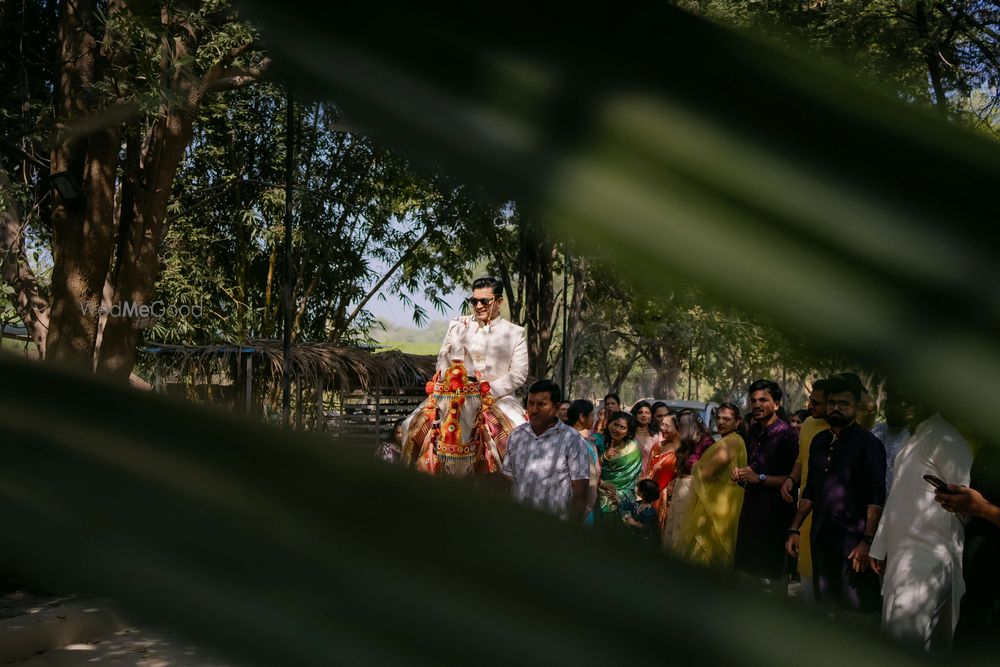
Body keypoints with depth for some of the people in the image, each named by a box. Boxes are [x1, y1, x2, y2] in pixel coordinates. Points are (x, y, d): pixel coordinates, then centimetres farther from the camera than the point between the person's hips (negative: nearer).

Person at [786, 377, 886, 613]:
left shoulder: (868, 443, -5)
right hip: (821, 540, 6)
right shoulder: (819, 441, 14)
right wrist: (794, 529, 14)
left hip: (853, 541, -6)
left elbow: (876, 496, -12)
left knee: (855, 608, -4)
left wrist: (867, 540, -20)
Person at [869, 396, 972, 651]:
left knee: (904, 643, -12)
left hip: (928, 560, -9)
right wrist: (880, 548, 20)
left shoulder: (946, 440, -9)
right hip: (901, 557, 9)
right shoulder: (912, 442, 18)